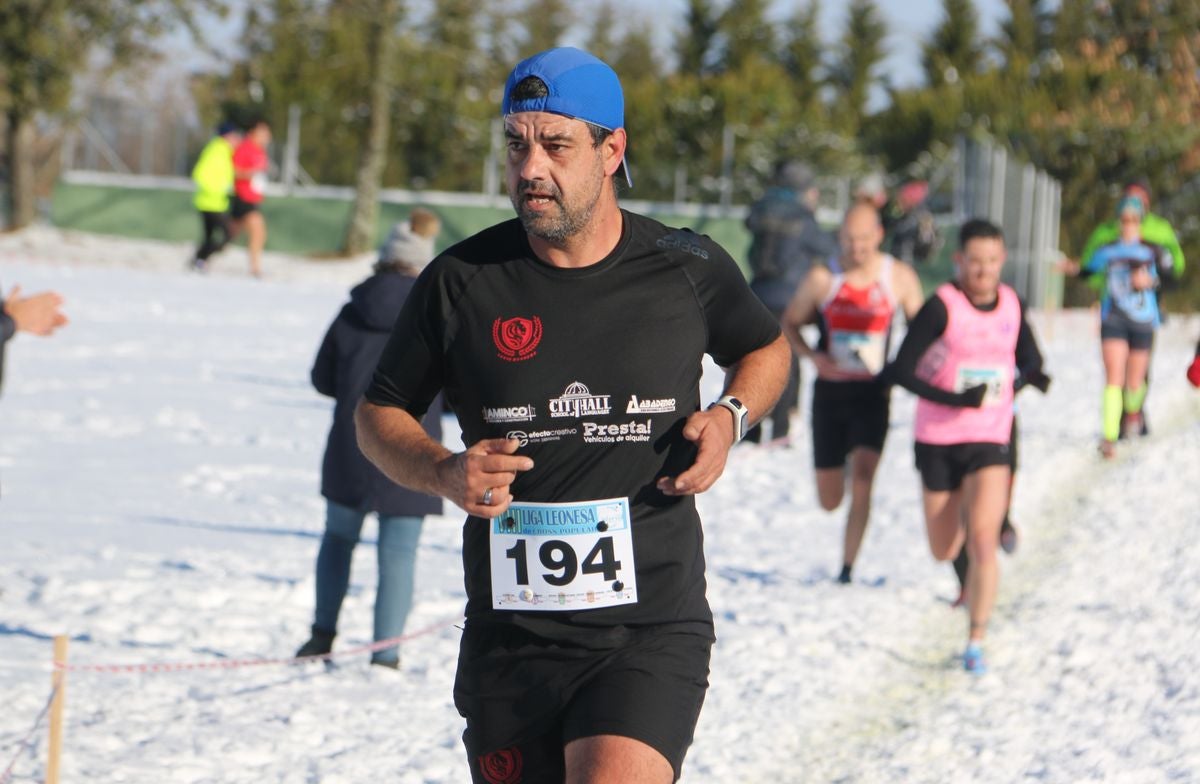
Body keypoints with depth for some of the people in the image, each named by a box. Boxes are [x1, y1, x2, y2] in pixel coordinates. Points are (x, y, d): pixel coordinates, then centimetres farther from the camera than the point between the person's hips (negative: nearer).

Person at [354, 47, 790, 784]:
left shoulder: (687, 269, 1)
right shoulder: (462, 281, -1)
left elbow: (768, 349, 22)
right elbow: (379, 415, 11)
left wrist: (730, 416, 0)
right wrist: (444, 472, -10)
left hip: (652, 631, -2)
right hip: (509, 635, 2)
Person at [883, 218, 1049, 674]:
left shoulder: (1012, 306, 0)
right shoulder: (942, 307, -14)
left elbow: (1025, 358, 16)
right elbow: (900, 371, -16)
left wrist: (1034, 376, -8)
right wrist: (956, 400, -26)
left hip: (990, 440, 1)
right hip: (938, 440, -1)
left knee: (982, 543, -17)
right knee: (944, 552, 11)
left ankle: (976, 643, -9)